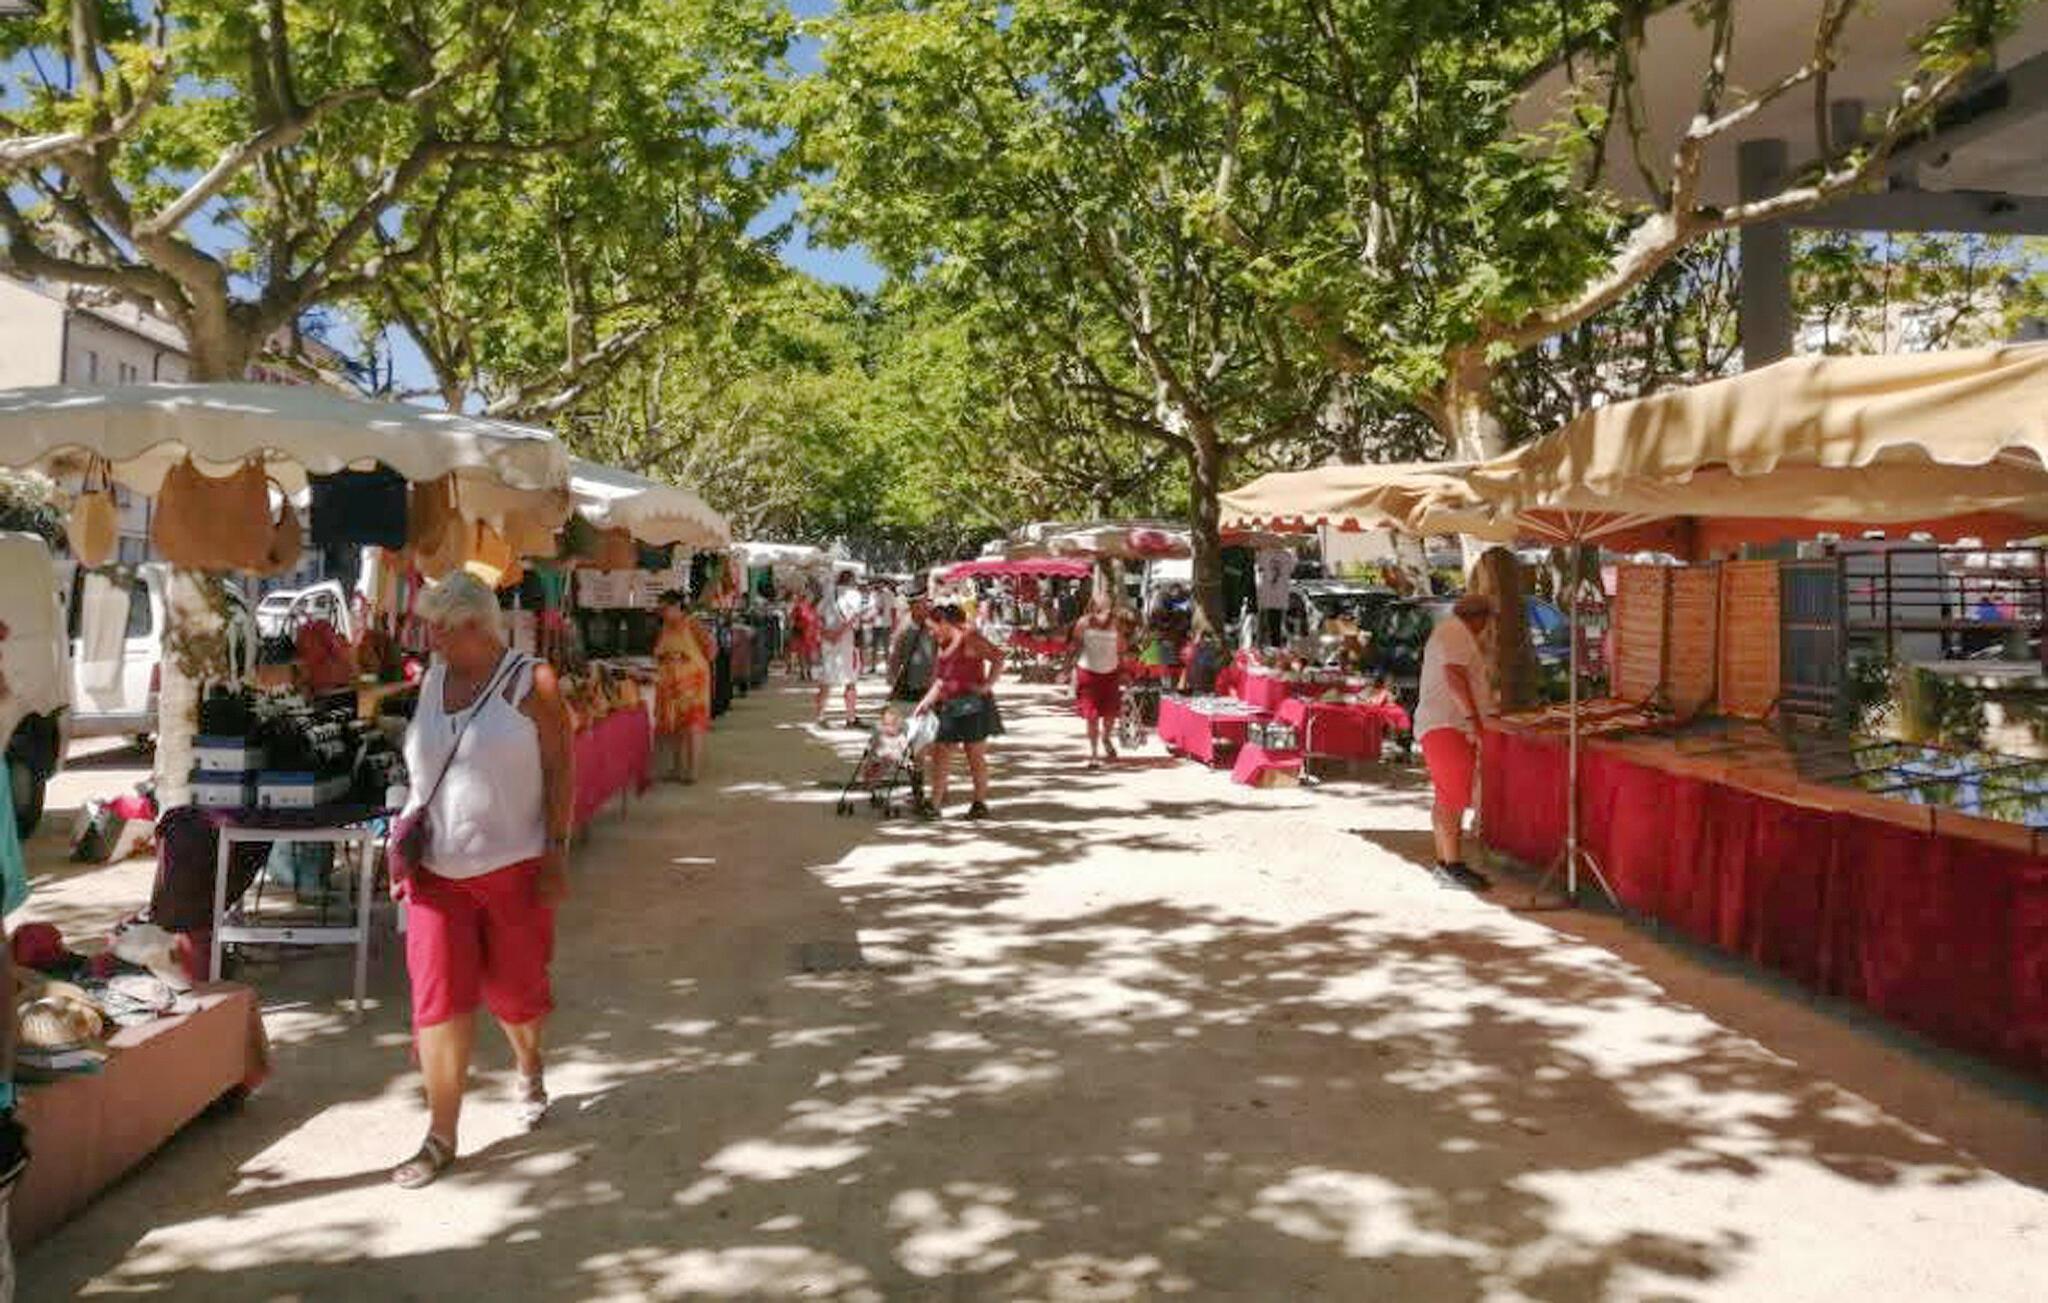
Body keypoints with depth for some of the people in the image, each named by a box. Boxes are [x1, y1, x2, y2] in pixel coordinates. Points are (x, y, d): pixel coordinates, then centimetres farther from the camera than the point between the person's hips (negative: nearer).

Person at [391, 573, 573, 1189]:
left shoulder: (529, 681, -8)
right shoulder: (433, 681, 7)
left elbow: (559, 770, -10)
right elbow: (420, 769, 15)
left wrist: (556, 852, -14)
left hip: (513, 865, -3)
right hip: (438, 871, 4)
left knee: (513, 988, 11)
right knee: (438, 999, -1)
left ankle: (529, 1069, 43)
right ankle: (441, 1138, 10)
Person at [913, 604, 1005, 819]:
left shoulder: (969, 639, -11)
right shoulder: (943, 646, 16)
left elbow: (998, 657, -21)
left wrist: (987, 686, -19)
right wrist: (927, 702, 17)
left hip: (973, 704, -8)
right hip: (950, 706, 9)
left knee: (976, 755, 1)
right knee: (940, 754, 5)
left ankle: (980, 804, 12)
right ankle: (935, 804, 10)